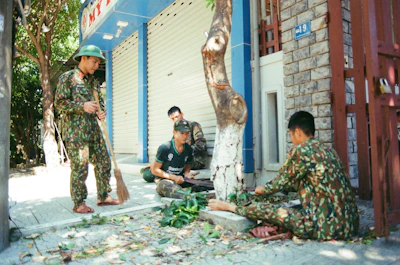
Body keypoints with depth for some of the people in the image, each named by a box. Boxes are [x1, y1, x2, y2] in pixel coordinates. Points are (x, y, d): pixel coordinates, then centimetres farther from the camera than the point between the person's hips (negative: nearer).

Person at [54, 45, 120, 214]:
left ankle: (103, 197, 19)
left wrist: (102, 113, -2)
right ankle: (79, 204, 10)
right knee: (80, 168, -3)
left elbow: (100, 101, 21)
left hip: (93, 130, 7)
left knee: (104, 163, 7)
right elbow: (59, 103, -8)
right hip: (75, 132, -7)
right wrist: (82, 106, -20)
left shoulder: (93, 81, 17)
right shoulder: (67, 77, -3)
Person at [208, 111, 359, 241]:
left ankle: (229, 207, 25)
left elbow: (282, 182, 0)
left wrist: (263, 189, 20)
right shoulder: (328, 151, 13)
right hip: (350, 223, 9)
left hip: (328, 227, -9)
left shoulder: (301, 150, -12)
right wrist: (269, 188, 35)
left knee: (263, 210, 3)